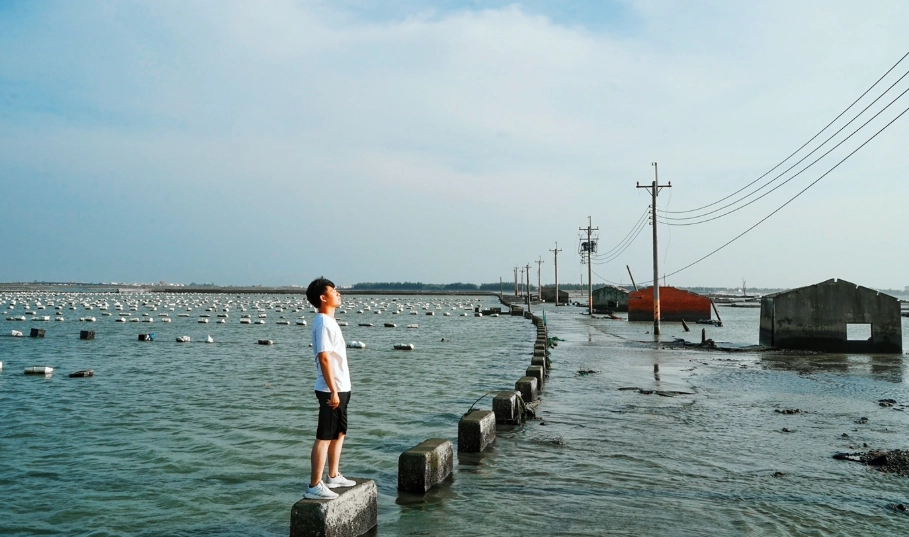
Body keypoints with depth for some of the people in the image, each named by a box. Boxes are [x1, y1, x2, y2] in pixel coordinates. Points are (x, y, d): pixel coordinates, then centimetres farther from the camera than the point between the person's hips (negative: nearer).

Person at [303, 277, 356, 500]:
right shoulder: (323, 323, -17)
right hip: (331, 390, -10)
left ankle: (333, 476, 31)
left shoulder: (329, 321, 14)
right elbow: (324, 358, -23)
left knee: (339, 433, 19)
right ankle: (314, 486, 1)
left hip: (341, 388, 10)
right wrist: (333, 391, -23)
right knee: (324, 437, -5)